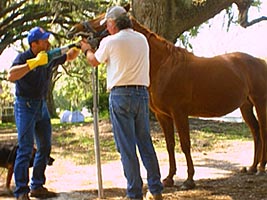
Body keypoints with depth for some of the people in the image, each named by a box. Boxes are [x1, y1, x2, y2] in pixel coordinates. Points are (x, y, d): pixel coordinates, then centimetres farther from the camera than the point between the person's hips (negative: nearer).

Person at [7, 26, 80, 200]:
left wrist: (77, 47, -1)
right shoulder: (23, 58, -13)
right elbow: (11, 76, -31)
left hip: (42, 105, 7)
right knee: (26, 148, -12)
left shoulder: (50, 58, 6)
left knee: (45, 148, 8)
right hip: (25, 105, -7)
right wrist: (34, 63, -34)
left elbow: (69, 57, 22)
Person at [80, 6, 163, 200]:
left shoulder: (110, 42, -7)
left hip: (121, 95, -5)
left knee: (126, 146, -2)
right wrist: (96, 47, 36)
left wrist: (87, 49, 33)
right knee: (145, 142, 11)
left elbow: (95, 61, 11)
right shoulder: (142, 39, 10)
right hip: (142, 93, 6)